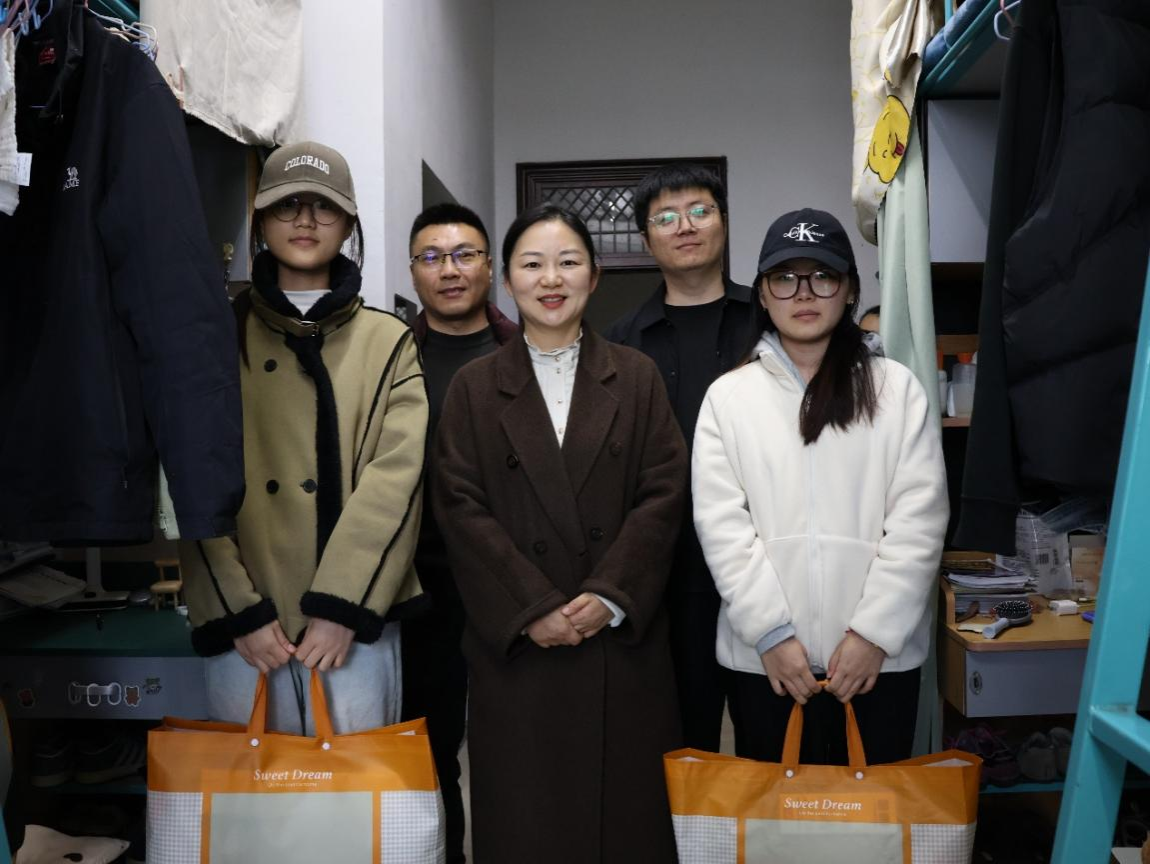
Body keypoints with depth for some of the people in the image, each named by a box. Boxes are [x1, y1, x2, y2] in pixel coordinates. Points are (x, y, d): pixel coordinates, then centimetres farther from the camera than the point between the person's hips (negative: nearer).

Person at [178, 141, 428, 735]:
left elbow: (396, 474, -3)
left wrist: (343, 608, -12)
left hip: (353, 619, 0)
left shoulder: (387, 341, 8)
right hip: (245, 621, 1)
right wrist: (238, 611, -8)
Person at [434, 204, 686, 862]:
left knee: (627, 807, 8)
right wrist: (533, 608, -12)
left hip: (622, 637, 1)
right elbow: (462, 509, -3)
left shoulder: (637, 377, 6)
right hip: (516, 643, 0)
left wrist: (610, 597, -13)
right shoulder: (474, 387, 4)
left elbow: (663, 493, -2)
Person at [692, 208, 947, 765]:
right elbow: (722, 526, -3)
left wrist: (875, 631, -10)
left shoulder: (897, 389, 3)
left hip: (880, 655, 0)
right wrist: (770, 631, -10)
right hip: (764, 657, 0)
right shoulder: (728, 396, 4)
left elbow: (918, 519, -3)